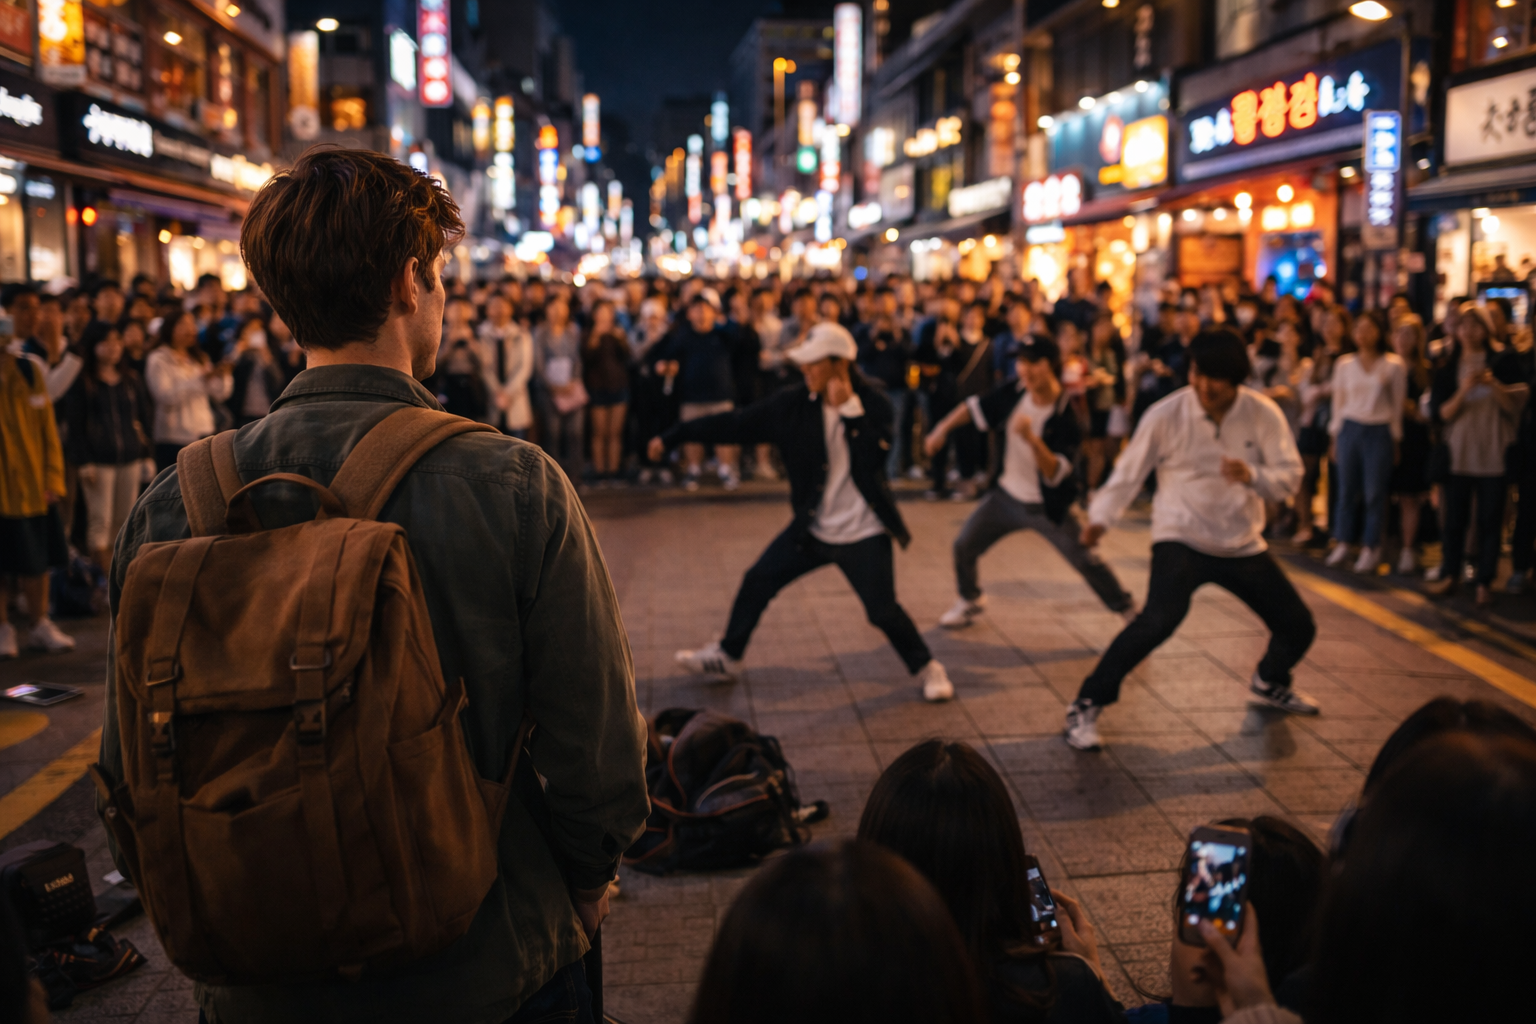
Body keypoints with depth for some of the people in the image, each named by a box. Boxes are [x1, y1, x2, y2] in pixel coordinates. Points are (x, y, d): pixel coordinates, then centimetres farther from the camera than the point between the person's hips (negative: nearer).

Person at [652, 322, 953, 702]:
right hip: (813, 526, 4)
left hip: (862, 533, -4)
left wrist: (848, 409, -27)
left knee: (883, 611, -7)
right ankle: (726, 656, 27)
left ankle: (927, 669, 19)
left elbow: (872, 461, -26)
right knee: (757, 582, 6)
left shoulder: (873, 403, -12)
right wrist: (673, 436, -5)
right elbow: (736, 424, -4)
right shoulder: (794, 404, -6)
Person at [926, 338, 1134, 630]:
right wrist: (943, 428, 1)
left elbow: (1055, 474, -33)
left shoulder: (1066, 416, -25)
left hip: (1047, 506, -4)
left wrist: (1032, 439, -46)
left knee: (1087, 561, -3)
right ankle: (969, 601, 32)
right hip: (1007, 496, 4)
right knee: (964, 546, 4)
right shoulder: (1014, 393, -13)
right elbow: (975, 407, 6)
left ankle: (1127, 609, 20)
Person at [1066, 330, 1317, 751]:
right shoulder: (1166, 415, -14)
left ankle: (1269, 685, 47)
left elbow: (1290, 476, -8)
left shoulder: (1264, 415, -7)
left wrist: (1252, 475, -28)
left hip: (1243, 543, 5)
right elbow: (1129, 472, -6)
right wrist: (1100, 517, -16)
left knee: (1299, 627, 12)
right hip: (1181, 538, -4)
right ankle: (1087, 706, -19)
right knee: (1159, 618, -31)